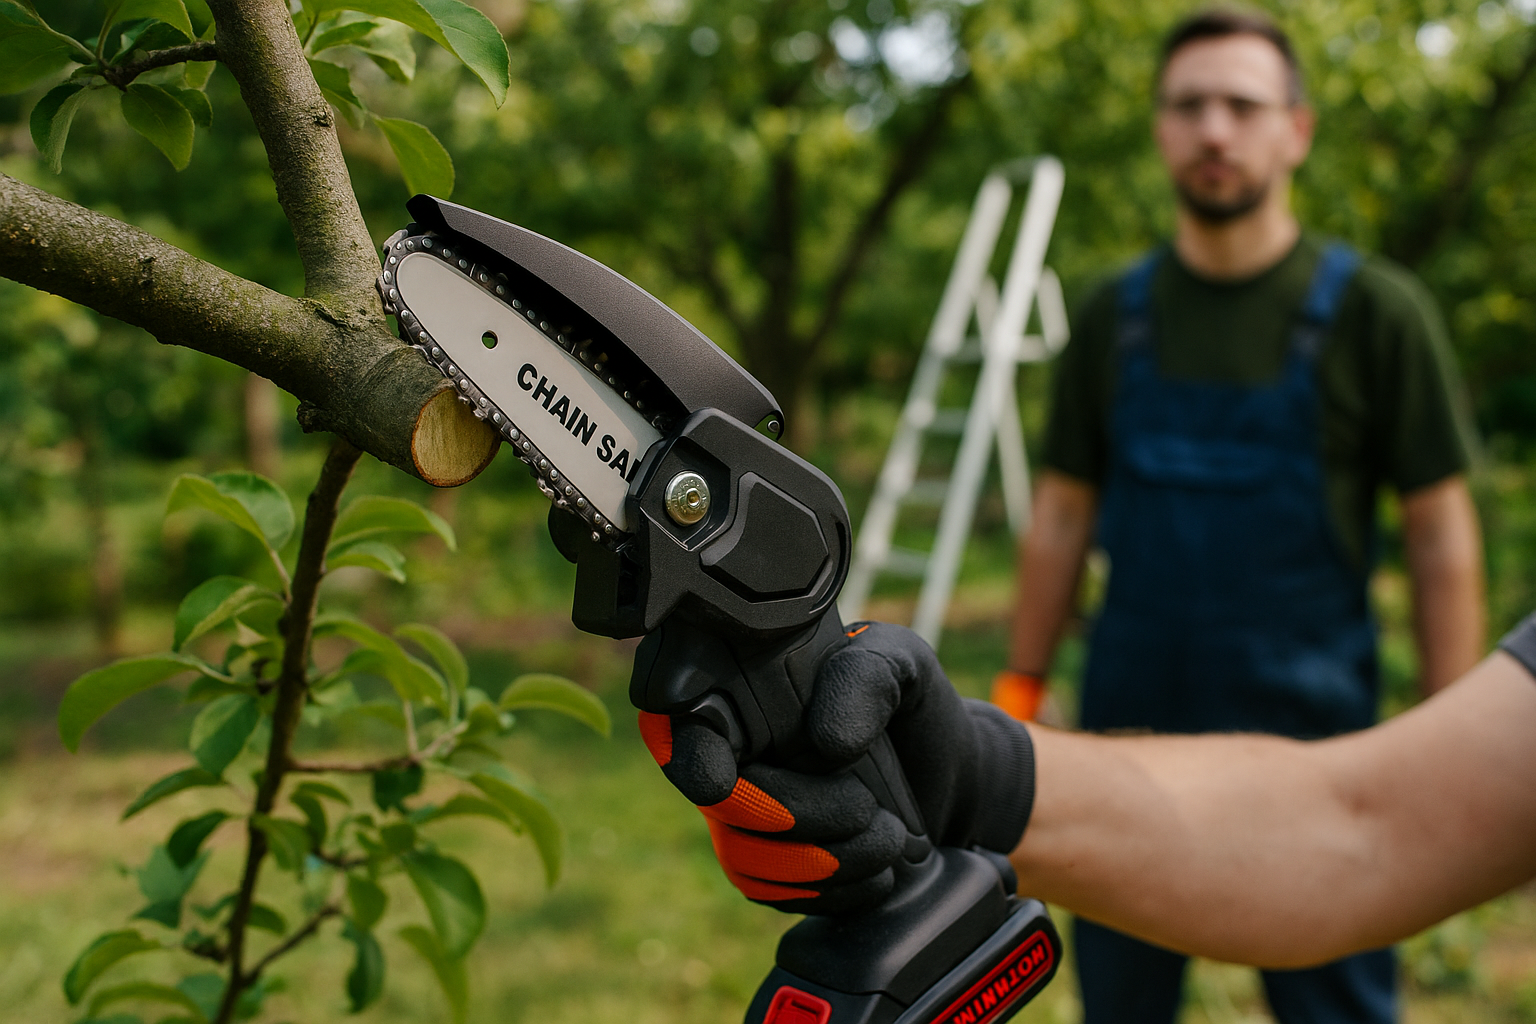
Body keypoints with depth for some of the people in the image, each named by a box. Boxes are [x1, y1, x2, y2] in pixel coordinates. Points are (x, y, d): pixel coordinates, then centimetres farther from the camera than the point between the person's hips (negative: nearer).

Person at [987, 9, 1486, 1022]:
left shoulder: (1373, 310, -6)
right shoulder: (1116, 318, 4)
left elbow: (1441, 532, -5)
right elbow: (1062, 520, 8)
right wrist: (1017, 703, 5)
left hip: (1311, 740, -3)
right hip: (1131, 731, 3)